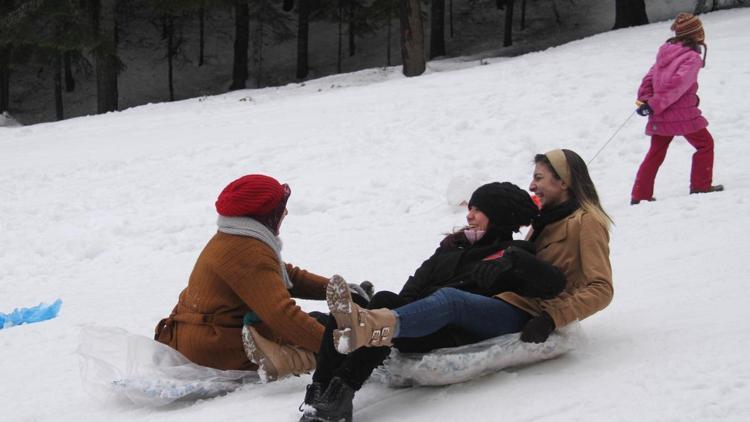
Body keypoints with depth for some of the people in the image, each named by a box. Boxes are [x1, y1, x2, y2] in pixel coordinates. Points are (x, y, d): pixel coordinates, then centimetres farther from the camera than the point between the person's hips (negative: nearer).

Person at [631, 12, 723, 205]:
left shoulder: (665, 52, 12)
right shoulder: (692, 57, -11)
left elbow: (649, 77, 8)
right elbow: (677, 84, -20)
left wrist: (644, 100, 2)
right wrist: (654, 105, -19)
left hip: (660, 116, 7)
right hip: (682, 114, -7)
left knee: (656, 153, 15)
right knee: (705, 144, 12)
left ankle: (640, 194, 13)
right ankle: (701, 185, 14)